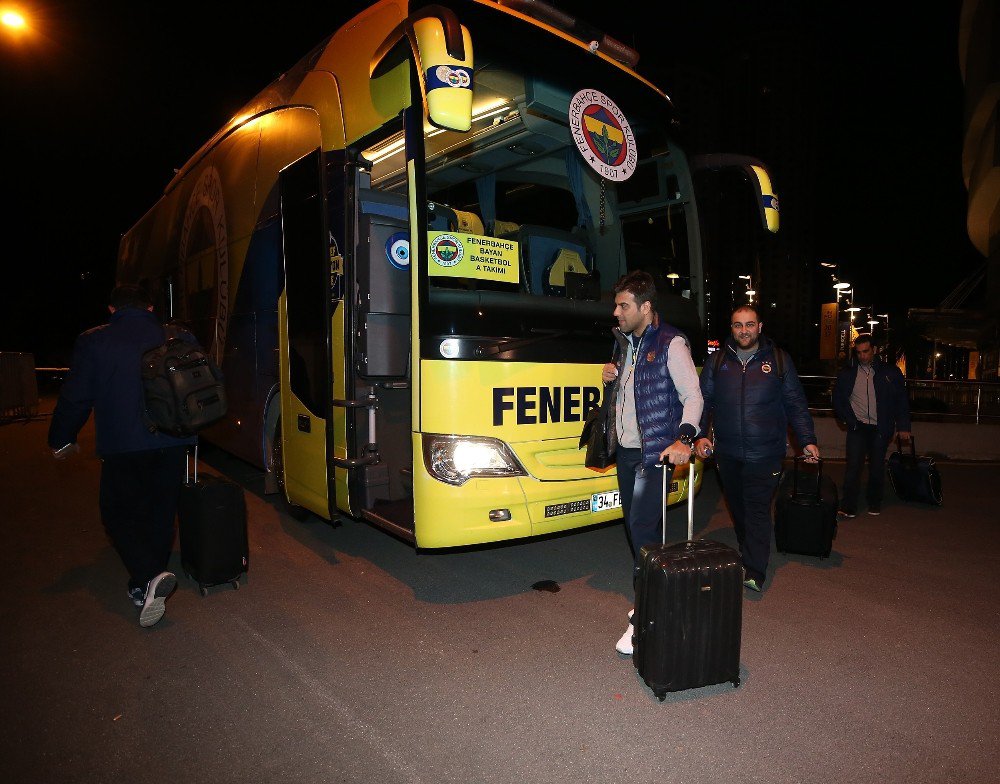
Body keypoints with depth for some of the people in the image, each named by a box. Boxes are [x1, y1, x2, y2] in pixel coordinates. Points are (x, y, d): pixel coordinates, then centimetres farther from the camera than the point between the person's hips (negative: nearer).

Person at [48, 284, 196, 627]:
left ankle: (150, 576, -14)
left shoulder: (93, 342, -4)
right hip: (173, 444, 4)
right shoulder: (179, 339, 4)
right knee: (161, 512, 14)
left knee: (119, 514, 8)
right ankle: (146, 585, 22)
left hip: (123, 447, -3)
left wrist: (62, 439, 14)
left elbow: (75, 397, -1)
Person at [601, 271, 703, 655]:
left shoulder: (671, 343, -11)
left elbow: (693, 396, -14)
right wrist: (610, 378, 1)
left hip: (654, 451, -8)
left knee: (643, 529, -9)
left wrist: (683, 439, -28)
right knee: (634, 525, 14)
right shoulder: (625, 342, 13)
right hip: (625, 450, 8)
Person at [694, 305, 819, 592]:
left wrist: (807, 440, 1)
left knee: (758, 510, -7)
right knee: (736, 507, 14)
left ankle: (755, 571, -5)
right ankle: (747, 552, 33)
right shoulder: (717, 362, 7)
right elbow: (704, 401, 8)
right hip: (727, 452, 3)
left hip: (765, 453, -3)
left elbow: (796, 404, 6)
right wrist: (700, 435, -4)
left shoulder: (778, 360, 4)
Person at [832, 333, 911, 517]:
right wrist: (848, 419, 2)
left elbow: (902, 400, 6)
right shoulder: (847, 374, 5)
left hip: (880, 428, 0)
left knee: (877, 467, 8)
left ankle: (875, 505, 24)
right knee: (853, 465, -9)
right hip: (857, 427, 0)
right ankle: (848, 507, -6)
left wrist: (903, 427, 1)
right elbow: (837, 399, 13)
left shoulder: (890, 372, 3)